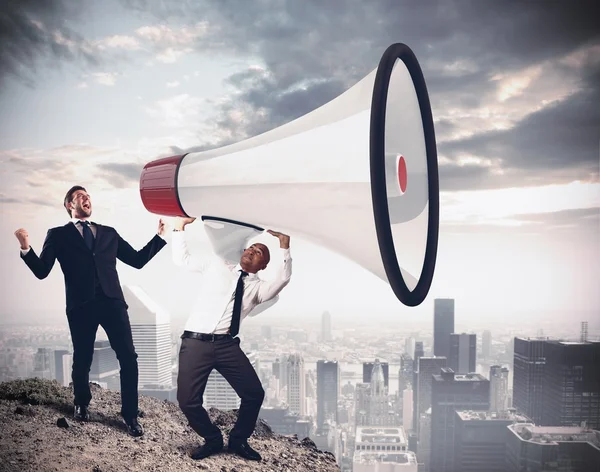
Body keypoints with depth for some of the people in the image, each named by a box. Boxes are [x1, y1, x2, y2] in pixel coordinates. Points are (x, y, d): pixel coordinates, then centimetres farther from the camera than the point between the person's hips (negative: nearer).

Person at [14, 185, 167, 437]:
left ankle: (130, 415, 8)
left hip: (112, 301, 2)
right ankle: (82, 404, 39)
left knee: (129, 358, -6)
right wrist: (26, 248, -15)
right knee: (82, 360, 10)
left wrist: (160, 235, 12)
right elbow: (42, 271, 2)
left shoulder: (109, 233, 19)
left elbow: (138, 260, 17)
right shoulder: (58, 235, 11)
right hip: (81, 306, -1)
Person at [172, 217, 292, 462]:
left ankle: (238, 441, 23)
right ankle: (213, 439, 21)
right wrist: (180, 226, 10)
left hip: (227, 345, 1)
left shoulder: (258, 287, 12)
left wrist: (284, 245, -14)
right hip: (195, 342, -1)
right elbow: (182, 258, 17)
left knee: (254, 393, -5)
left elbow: (282, 279, -8)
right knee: (188, 400, -9)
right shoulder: (217, 266, 14)